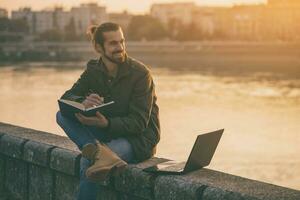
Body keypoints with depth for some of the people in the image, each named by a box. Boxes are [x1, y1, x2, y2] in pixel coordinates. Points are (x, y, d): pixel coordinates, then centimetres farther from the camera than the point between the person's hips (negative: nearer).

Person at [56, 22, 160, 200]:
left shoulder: (140, 73, -15)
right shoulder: (94, 70, 2)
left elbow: (139, 123, -18)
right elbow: (66, 98, -4)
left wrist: (106, 123, -37)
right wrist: (82, 102, -30)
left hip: (139, 139, -6)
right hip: (107, 135, 7)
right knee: (62, 115, -23)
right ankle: (99, 152, -41)